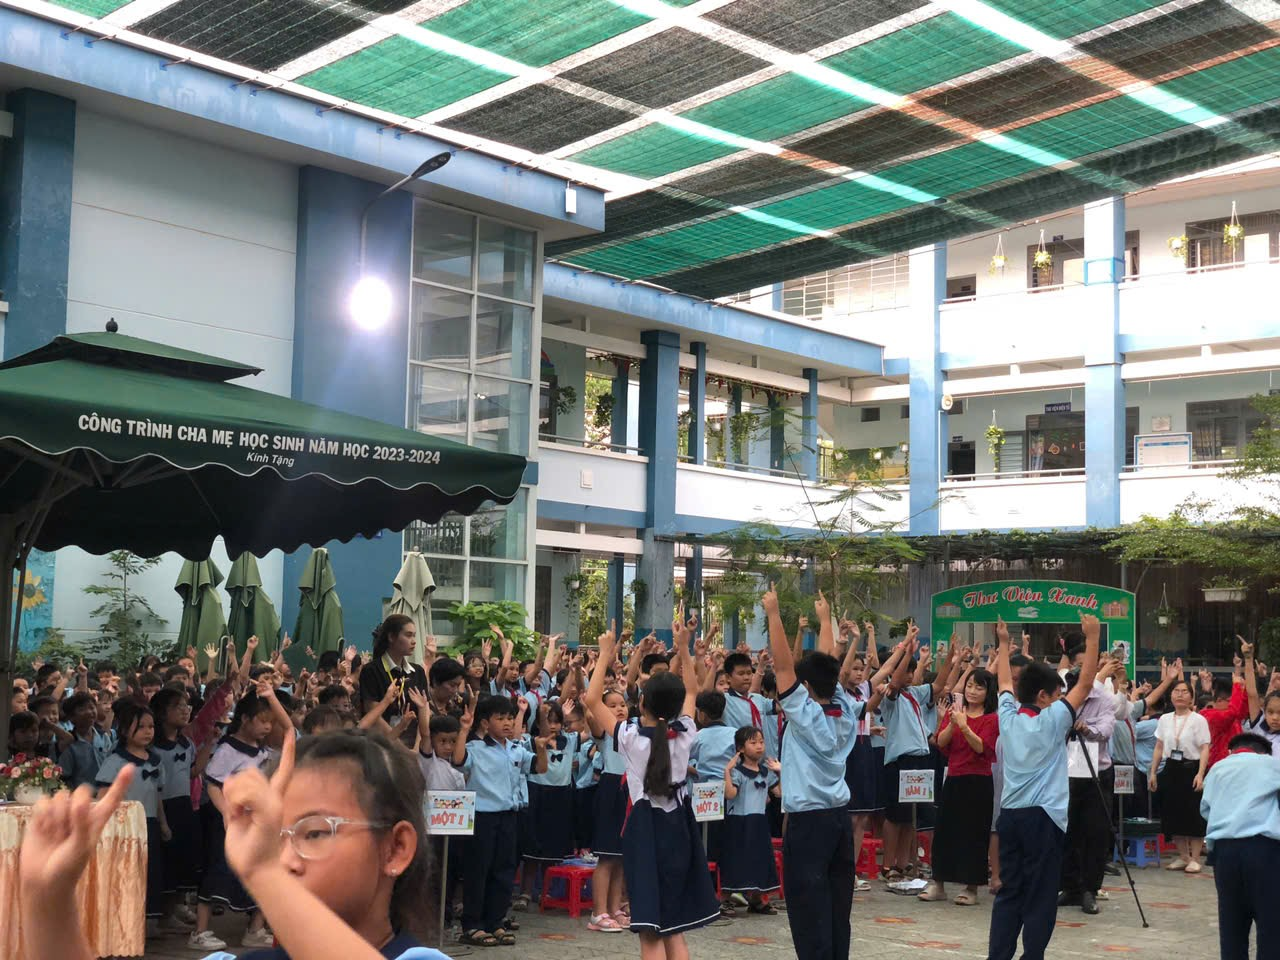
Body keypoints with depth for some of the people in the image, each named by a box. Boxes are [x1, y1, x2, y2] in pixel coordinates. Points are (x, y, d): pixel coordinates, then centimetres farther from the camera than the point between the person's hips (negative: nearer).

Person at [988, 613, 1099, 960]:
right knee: (1040, 898, -1)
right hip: (1043, 817, -6)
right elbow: (1085, 684, -6)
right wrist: (1092, 638, -4)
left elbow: (1005, 682, 24)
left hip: (1009, 814, 6)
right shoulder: (1053, 720, -7)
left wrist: (1003, 643, 34)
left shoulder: (1008, 716, 6)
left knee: (1009, 892, 9)